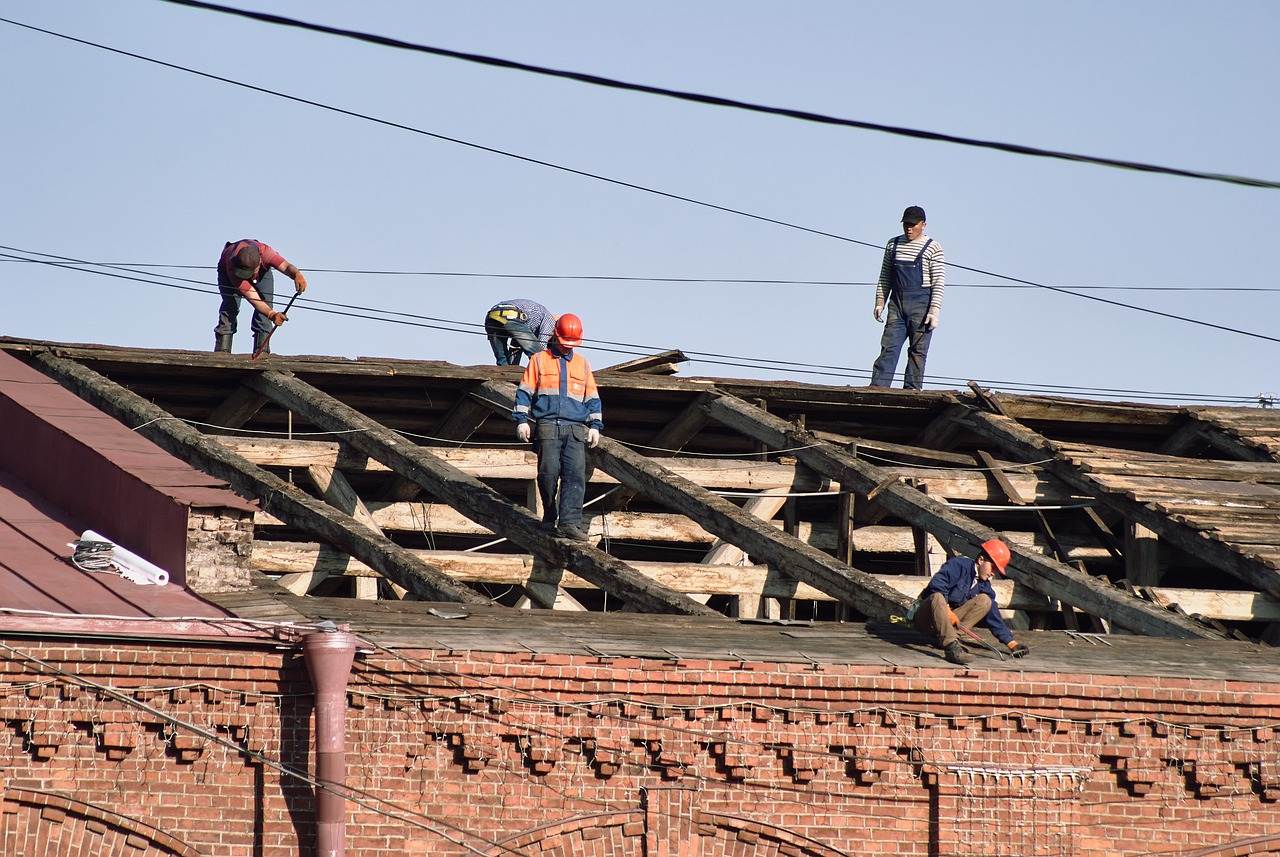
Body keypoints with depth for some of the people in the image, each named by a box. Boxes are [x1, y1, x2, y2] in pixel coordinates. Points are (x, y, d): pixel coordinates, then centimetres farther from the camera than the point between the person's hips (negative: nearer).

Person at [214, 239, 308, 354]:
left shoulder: (265, 252, -45)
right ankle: (222, 351, -18)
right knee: (230, 304, -22)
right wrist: (272, 314, -65)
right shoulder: (232, 266, -47)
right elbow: (253, 298, -50)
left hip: (262, 270, 2)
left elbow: (286, 266, -56)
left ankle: (261, 350, -15)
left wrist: (297, 274, -80)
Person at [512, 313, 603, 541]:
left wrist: (595, 426, 13)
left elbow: (592, 398, 23)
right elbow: (525, 392, 10)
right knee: (549, 472, -10)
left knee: (575, 474, -13)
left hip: (576, 429, 2)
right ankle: (549, 517, 6)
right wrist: (522, 419, 0)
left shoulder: (582, 364, 21)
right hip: (547, 426, -2)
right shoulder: (539, 360, 13)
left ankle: (569, 522, -20)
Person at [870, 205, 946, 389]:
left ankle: (912, 391, -1)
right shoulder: (893, 245, 13)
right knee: (889, 347, -6)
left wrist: (934, 311, -13)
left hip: (921, 305, -4)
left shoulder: (933, 248, -2)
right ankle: (877, 388, -13)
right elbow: (885, 278, 17)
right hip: (897, 305, 4)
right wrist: (880, 303, 8)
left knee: (918, 351, -2)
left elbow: (939, 283, -6)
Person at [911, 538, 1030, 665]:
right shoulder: (959, 565, -9)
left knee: (984, 601, -9)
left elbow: (993, 616, 7)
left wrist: (1011, 643, -1)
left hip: (947, 621, 6)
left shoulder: (983, 586, 9)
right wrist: (948, 611, -25)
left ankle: (950, 637, -23)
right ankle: (951, 646, -50)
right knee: (937, 597, -39)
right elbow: (936, 584, -23)